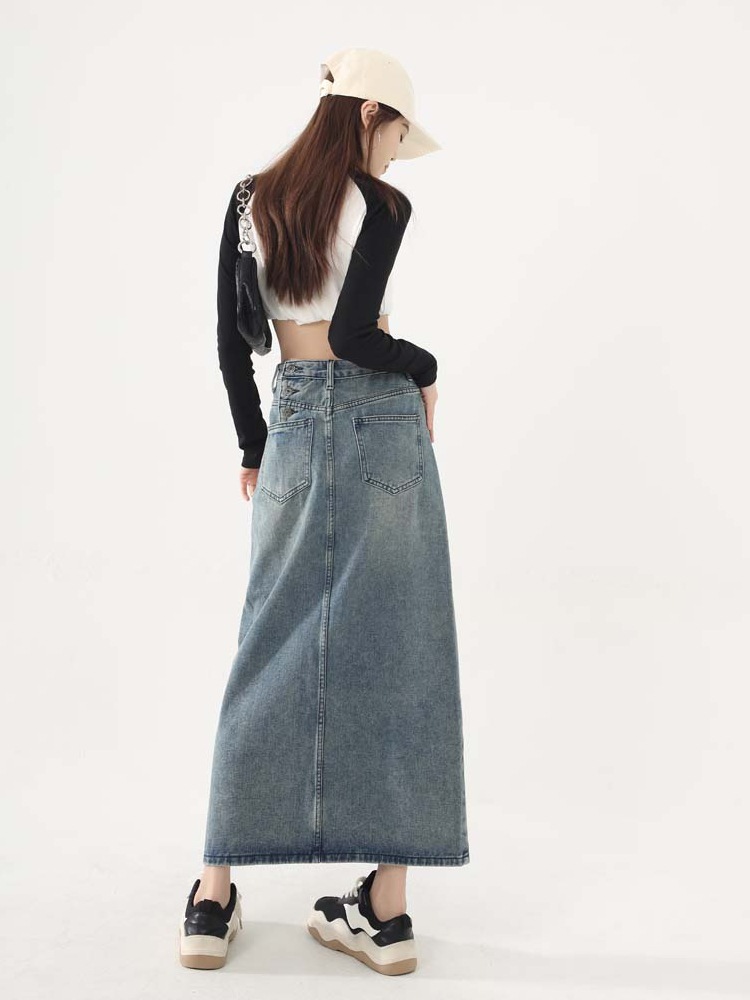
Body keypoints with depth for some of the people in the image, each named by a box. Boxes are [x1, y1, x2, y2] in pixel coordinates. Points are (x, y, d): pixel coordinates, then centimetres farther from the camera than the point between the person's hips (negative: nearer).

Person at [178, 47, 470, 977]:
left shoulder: (249, 200, 9)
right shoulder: (380, 204, -6)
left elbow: (231, 345, 8)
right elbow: (355, 335, -17)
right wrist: (426, 366, 2)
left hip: (292, 423, 4)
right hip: (381, 421, -4)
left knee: (271, 647, 9)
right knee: (394, 647, 2)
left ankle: (214, 898, 11)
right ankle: (385, 907, 7)